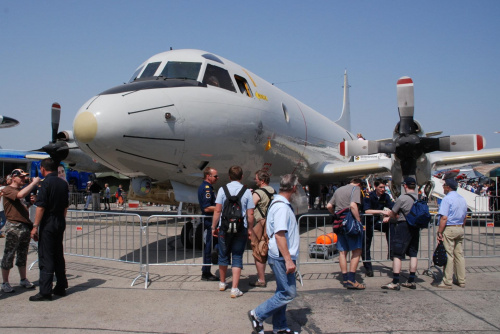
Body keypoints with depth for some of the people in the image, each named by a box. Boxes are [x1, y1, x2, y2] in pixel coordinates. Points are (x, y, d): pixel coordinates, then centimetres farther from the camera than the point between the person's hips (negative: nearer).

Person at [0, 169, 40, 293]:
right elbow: (20, 195, -29)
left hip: (25, 226, 8)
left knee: (23, 255, 14)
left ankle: (23, 280, 23)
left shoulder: (22, 189, 19)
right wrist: (34, 182, -23)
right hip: (14, 227, -8)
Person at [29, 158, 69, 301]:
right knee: (58, 256, 14)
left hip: (48, 224, -7)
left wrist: (35, 226, -13)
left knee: (45, 258, -4)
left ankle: (45, 291, -2)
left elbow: (41, 207, -17)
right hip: (60, 223, 7)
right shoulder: (63, 183, 9)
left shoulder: (46, 183, -13)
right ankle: (61, 288, 20)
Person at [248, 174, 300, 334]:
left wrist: (293, 236, 38)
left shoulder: (278, 203, 13)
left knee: (283, 292, 15)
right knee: (289, 293, -5)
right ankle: (257, 315, 3)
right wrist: (288, 260, -27)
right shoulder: (282, 206, -19)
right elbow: (279, 235, -26)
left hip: (281, 256, 11)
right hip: (282, 257, -11)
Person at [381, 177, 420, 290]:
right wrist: (390, 218, 24)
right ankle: (411, 281, 18)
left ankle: (395, 282, -4)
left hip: (403, 226, -7)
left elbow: (392, 213, -4)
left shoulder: (402, 198, -13)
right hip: (415, 227, 7)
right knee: (413, 254, 12)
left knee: (397, 255, -3)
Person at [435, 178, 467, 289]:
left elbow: (444, 218, -19)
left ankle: (447, 282, 1)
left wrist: (439, 232, -16)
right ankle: (461, 281, 17)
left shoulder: (447, 199, -13)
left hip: (449, 229, -7)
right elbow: (465, 217, 17)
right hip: (460, 229, 8)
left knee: (449, 255, -3)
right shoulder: (462, 199, 11)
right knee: (459, 254, 12)